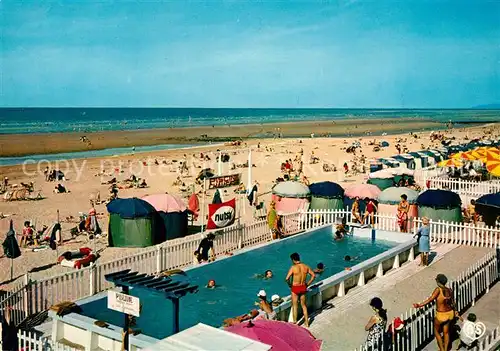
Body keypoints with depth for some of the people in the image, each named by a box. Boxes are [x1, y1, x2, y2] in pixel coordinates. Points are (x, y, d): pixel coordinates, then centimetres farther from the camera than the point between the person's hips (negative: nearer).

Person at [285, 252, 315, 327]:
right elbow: (313, 275, 2)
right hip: (303, 287, 5)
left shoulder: (293, 267, -19)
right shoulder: (306, 267, -4)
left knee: (295, 306, 11)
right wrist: (308, 283, 9)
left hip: (295, 288, -4)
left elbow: (287, 278, -24)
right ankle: (306, 322, 26)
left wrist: (290, 284, -5)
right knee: (304, 305, 19)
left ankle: (295, 322, 19)